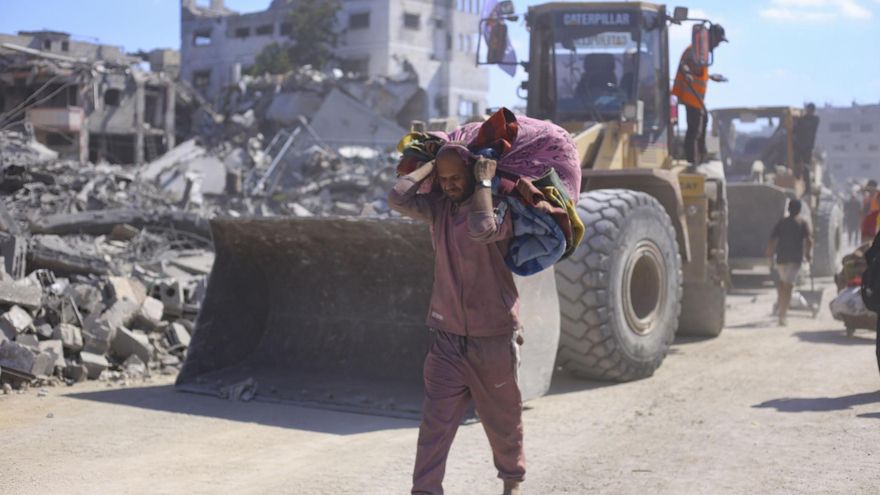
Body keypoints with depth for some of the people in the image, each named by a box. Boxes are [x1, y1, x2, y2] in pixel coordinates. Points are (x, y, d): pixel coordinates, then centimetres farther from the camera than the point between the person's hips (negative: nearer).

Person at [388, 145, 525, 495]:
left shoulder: (499, 207, -9)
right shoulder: (439, 207, 2)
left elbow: (481, 229, -33)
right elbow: (399, 198, -16)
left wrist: (484, 181, -21)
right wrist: (431, 164, -4)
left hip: (493, 340, -2)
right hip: (446, 340, 3)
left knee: (503, 422, 15)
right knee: (435, 425, -4)